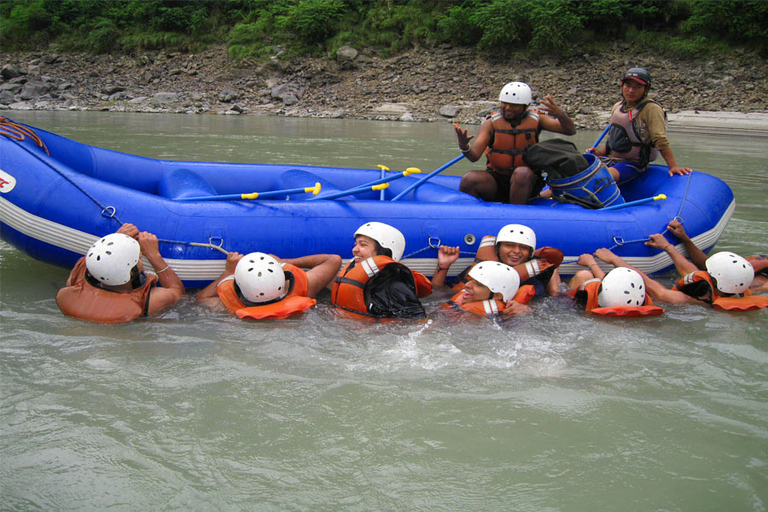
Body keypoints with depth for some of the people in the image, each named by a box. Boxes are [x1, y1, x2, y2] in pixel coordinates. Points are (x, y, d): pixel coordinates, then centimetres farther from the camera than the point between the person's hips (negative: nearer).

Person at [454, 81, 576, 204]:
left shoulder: (535, 119, 0)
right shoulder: (491, 123, -3)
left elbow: (570, 130, -9)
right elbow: (474, 156, -12)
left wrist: (559, 113, -31)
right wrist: (464, 147, -36)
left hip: (528, 181, 0)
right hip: (496, 180, 1)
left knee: (522, 173, -36)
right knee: (468, 180, -27)